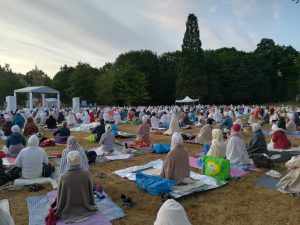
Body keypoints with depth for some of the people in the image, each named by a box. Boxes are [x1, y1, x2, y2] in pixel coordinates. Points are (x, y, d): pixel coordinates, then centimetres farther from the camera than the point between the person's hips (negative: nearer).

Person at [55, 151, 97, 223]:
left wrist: (59, 211, 8)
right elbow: (91, 191, -8)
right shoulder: (86, 173, -23)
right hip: (85, 209, 1)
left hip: (69, 211, -1)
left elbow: (60, 196, -11)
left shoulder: (63, 177, -25)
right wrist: (92, 205, 11)